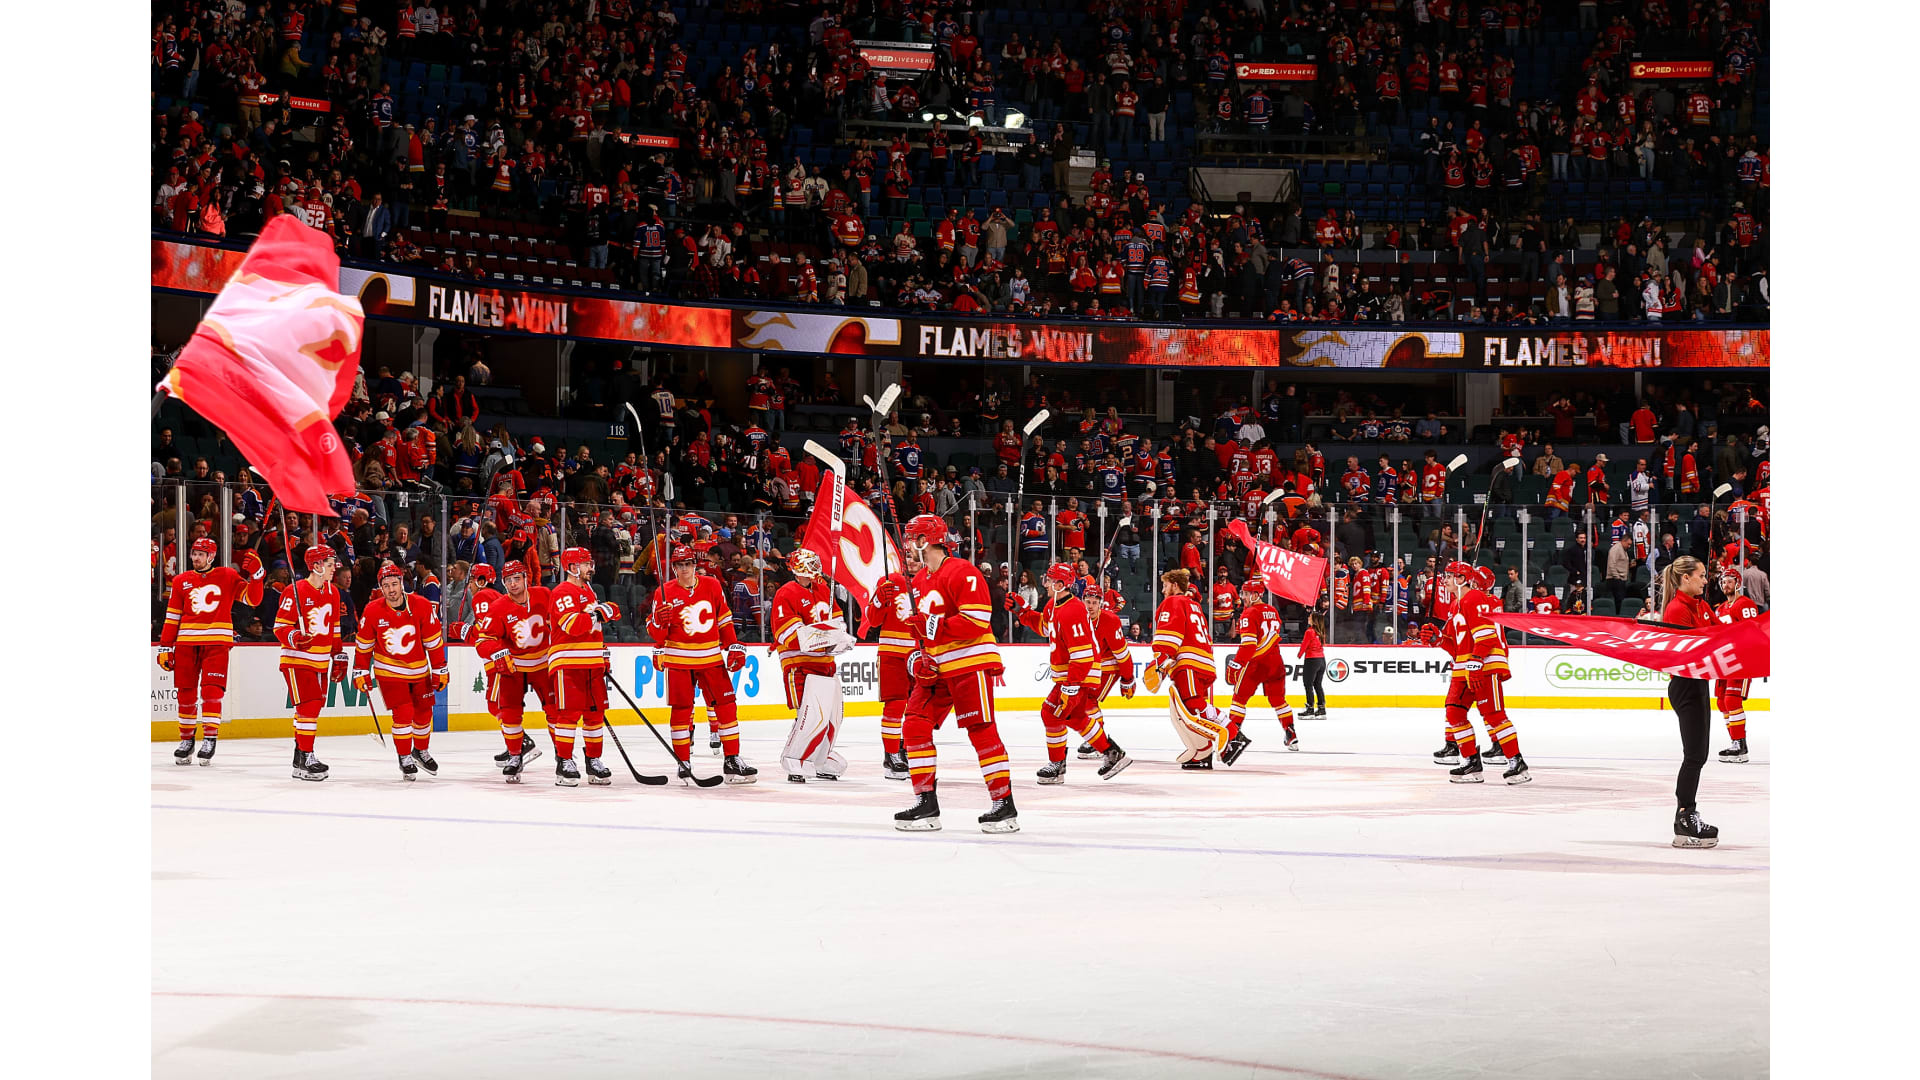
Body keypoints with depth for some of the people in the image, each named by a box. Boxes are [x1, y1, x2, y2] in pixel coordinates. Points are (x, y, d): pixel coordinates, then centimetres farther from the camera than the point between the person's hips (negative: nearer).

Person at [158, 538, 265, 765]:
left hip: (217, 642, -3)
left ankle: (210, 739, -9)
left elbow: (253, 599, 2)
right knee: (186, 693, 5)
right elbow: (172, 617, 11)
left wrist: (256, 574, -13)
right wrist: (165, 647, 7)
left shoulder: (228, 576, 5)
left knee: (212, 691, -12)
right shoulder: (181, 581, 11)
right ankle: (186, 740, 17)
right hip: (187, 642, 3)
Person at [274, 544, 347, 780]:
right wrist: (295, 638, -31)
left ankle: (300, 753, 23)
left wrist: (339, 656, 17)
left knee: (314, 706, 11)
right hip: (297, 659, -8)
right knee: (308, 706, -14)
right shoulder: (295, 592, -14)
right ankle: (305, 760, -13)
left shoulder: (333, 593, 11)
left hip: (321, 662, 8)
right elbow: (280, 626, -13)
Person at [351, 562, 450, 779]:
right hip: (389, 670, -2)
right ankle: (405, 758, 4)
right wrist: (361, 672, -1)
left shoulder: (422, 606, -15)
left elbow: (434, 641, -8)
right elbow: (363, 644, -2)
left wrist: (440, 670, -5)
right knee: (403, 713, -12)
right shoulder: (372, 611, -15)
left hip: (419, 670, 2)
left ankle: (420, 751, 36)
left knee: (423, 712, 11)